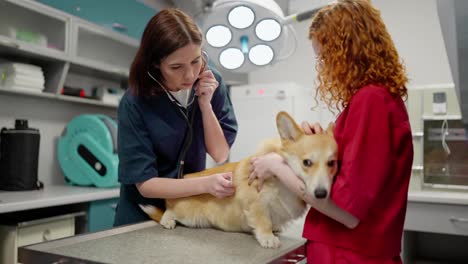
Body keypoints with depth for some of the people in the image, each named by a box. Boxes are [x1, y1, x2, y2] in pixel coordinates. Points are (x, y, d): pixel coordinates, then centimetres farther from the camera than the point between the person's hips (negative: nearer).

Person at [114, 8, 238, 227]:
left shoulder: (212, 83, -11)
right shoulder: (134, 103, -20)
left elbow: (220, 154, -8)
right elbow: (144, 183, -19)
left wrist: (205, 104, -20)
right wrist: (205, 184, -31)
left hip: (192, 208, 2)